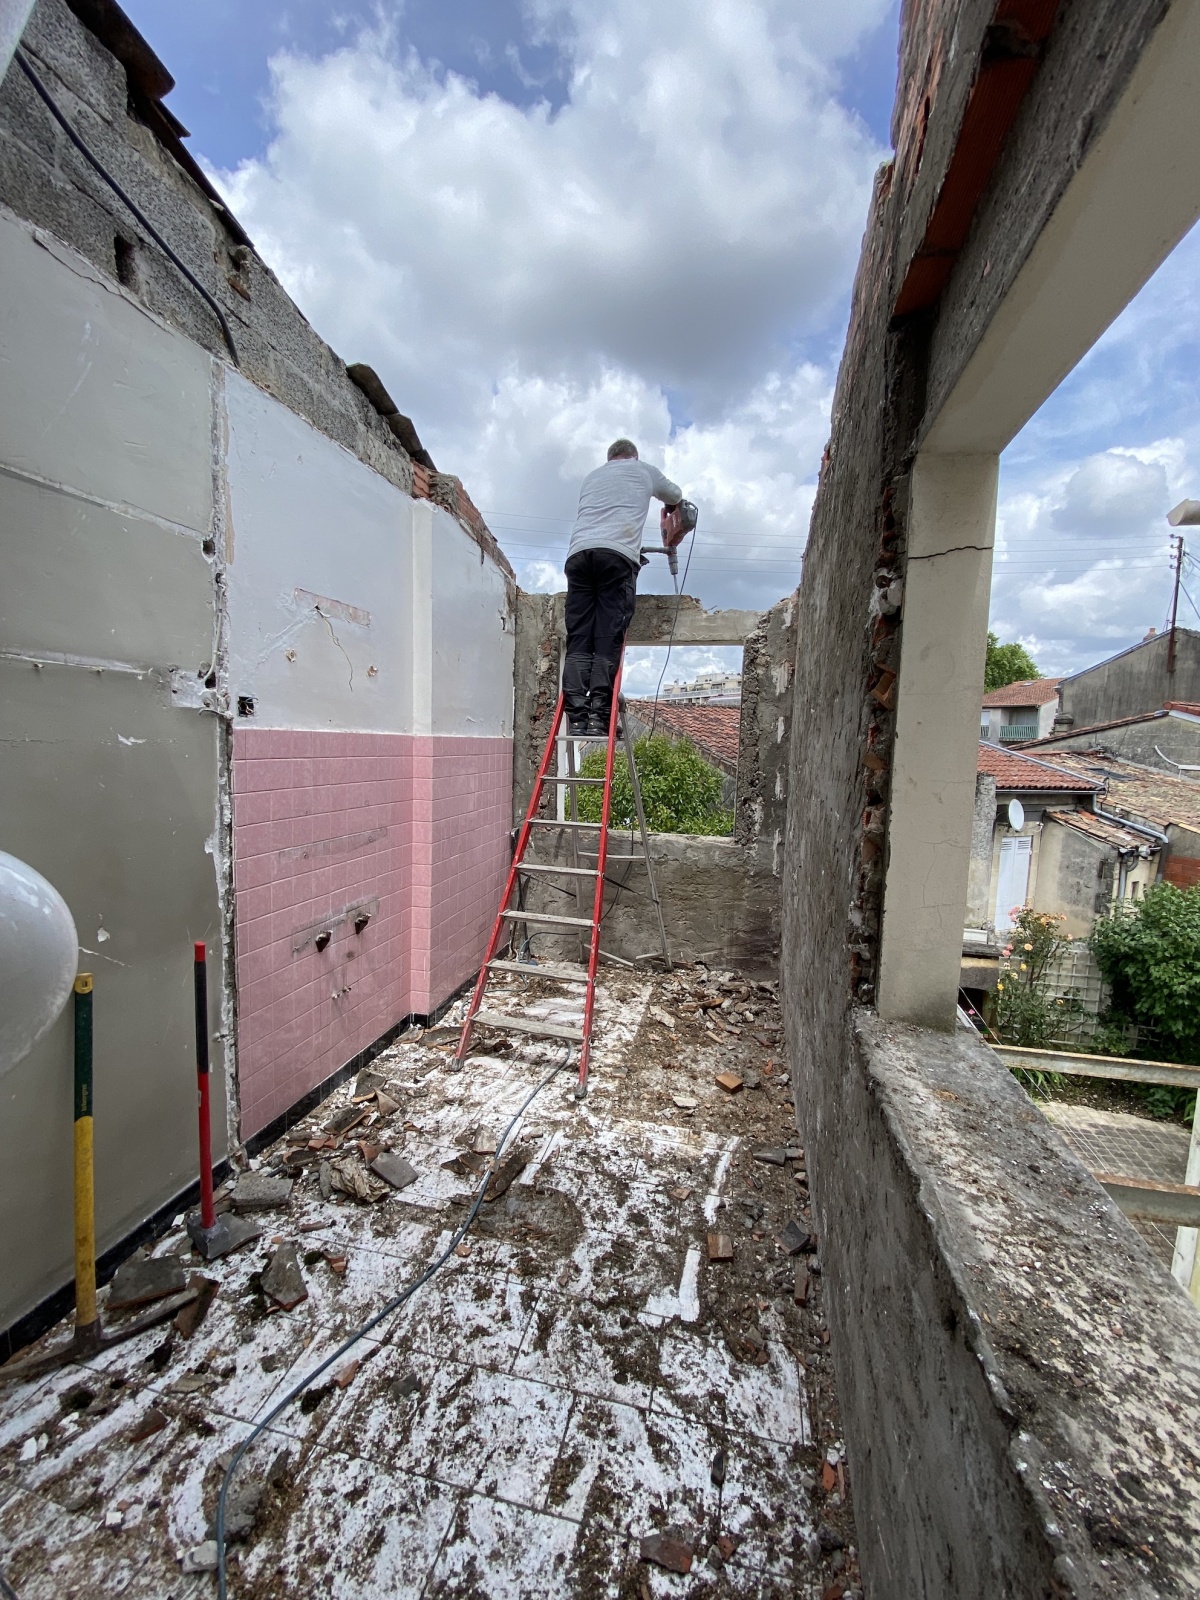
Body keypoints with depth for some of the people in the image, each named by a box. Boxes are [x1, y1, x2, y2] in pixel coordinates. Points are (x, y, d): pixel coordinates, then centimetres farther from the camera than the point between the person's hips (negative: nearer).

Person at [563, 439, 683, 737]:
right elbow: (675, 496, 44)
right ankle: (598, 714, -21)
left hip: (578, 552, 3)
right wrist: (673, 501, 68)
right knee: (608, 639, -10)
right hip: (617, 555, -3)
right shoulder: (644, 470, 28)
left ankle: (576, 716, -16)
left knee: (578, 641, -4)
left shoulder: (592, 476, 35)